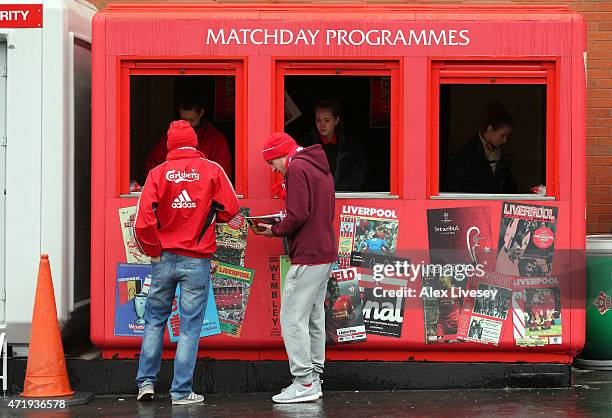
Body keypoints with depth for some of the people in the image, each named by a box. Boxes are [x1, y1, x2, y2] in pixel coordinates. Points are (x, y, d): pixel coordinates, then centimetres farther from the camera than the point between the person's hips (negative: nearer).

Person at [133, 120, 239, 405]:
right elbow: (229, 209, -2)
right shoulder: (212, 170, -4)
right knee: (190, 326, 3)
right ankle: (181, 391, 3)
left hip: (164, 258, 1)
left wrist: (153, 250, 4)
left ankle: (146, 381, 14)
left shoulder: (158, 173, -3)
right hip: (197, 261, -1)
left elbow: (143, 221, -9)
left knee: (154, 320, 16)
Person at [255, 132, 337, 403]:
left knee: (293, 319, -7)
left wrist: (276, 231, -4)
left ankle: (304, 383, -8)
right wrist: (281, 226, 14)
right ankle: (314, 379, 14)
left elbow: (298, 215, -20)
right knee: (314, 318, 12)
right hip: (326, 253, 10)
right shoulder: (321, 168, 19)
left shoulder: (296, 168, -10)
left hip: (307, 257, -10)